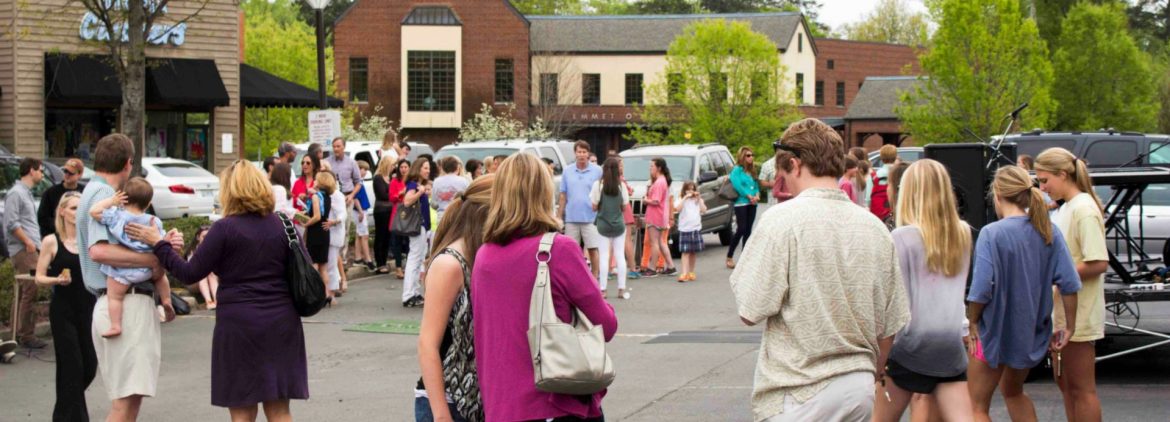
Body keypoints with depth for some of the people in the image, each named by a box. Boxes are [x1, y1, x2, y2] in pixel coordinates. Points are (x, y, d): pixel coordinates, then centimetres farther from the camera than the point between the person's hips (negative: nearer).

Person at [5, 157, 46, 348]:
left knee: (25, 292, 11)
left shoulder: (26, 193, 21)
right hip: (23, 249, -10)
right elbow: (11, 223, -16)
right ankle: (27, 335, -10)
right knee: (30, 291, -13)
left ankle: (21, 333, 15)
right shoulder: (16, 193, -8)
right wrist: (28, 242, -16)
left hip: (30, 248, 10)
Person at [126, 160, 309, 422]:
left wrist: (158, 244, 1)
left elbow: (190, 274, -7)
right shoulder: (281, 225, 6)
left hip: (240, 323, -4)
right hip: (281, 322, 4)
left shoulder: (226, 228, -8)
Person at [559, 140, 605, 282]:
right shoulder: (567, 172, 7)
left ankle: (595, 278, 3)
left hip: (591, 217, -3)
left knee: (593, 249, -3)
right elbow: (563, 196, 10)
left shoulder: (597, 171, 0)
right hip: (571, 218, 3)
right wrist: (560, 216, 7)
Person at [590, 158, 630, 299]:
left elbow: (594, 207, -5)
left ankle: (603, 289, -1)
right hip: (618, 224, 1)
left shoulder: (598, 185, -9)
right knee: (620, 256, 7)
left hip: (603, 225, -1)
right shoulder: (621, 185, -5)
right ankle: (622, 289, 8)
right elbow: (624, 206, 2)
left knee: (604, 256, 1)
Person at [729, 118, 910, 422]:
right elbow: (889, 327, 12)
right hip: (860, 390, 6)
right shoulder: (875, 228, 6)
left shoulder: (783, 219, -12)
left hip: (798, 396, -6)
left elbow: (750, 311, -13)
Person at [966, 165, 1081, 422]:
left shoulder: (991, 234, -18)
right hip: (1032, 333, 6)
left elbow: (981, 290, -23)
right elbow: (1070, 284, -6)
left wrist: (971, 324, -8)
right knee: (1013, 392, 30)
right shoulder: (1049, 232, -3)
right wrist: (1069, 327, 4)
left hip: (995, 330, -6)